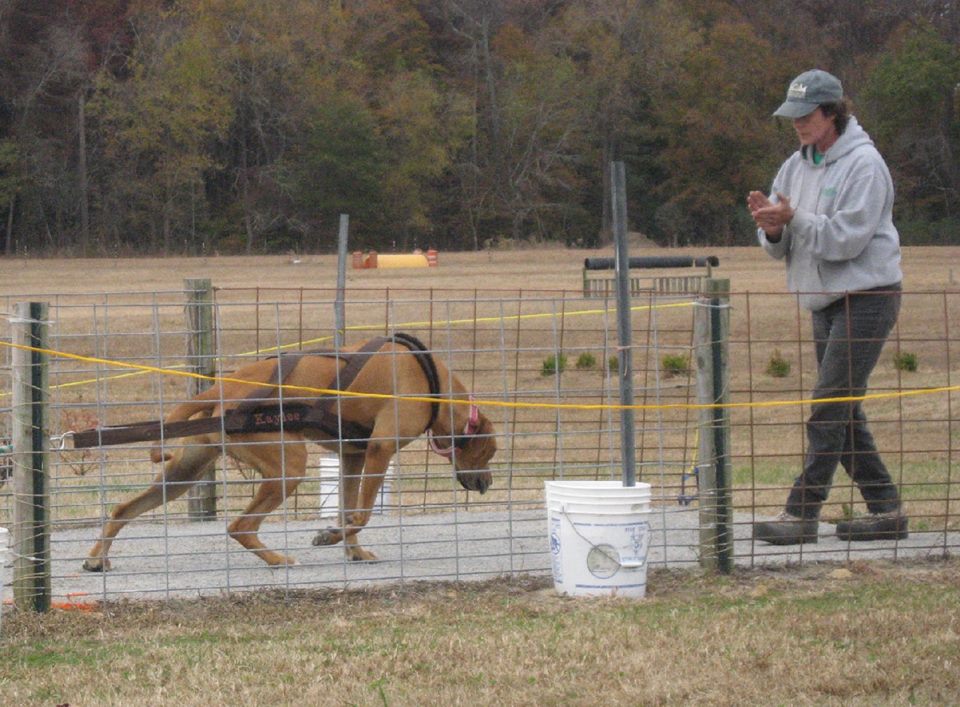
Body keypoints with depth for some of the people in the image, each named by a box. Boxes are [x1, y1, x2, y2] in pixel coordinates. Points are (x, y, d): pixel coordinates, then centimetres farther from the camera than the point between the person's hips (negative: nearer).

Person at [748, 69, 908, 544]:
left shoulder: (863, 164, -11)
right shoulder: (796, 166, 12)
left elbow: (846, 238, -20)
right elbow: (780, 248, 10)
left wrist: (793, 218, -23)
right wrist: (773, 227, -11)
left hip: (866, 297, -9)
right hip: (825, 303, 9)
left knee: (830, 408, -12)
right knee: (844, 415, 9)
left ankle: (802, 513, -14)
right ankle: (885, 510, 15)